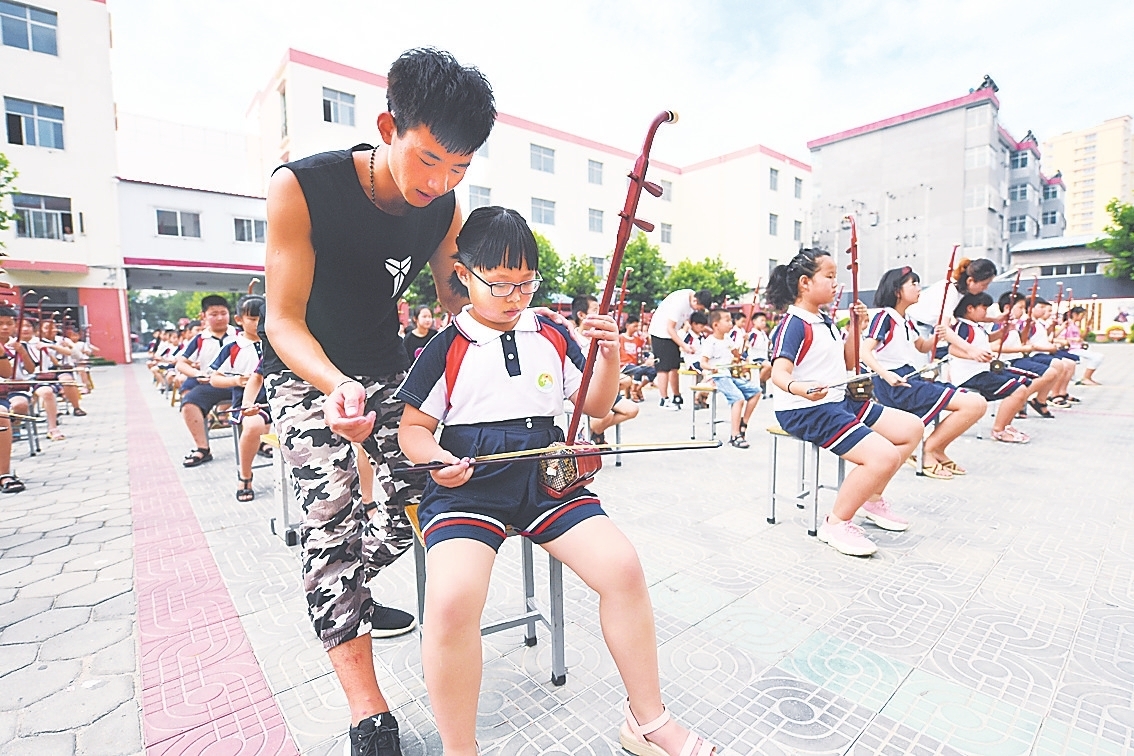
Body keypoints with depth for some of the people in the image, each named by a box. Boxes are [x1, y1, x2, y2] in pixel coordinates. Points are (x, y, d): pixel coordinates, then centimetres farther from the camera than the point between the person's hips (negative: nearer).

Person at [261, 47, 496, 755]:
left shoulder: (444, 210, -11)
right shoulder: (302, 187, -24)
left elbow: (459, 304, -1)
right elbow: (283, 321, -24)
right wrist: (337, 385, -42)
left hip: (385, 368, 5)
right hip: (306, 373, -4)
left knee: (416, 496, 1)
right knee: (334, 511, -16)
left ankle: (348, 598, 32)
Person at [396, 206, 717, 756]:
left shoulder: (552, 336, 11)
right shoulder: (446, 348, 3)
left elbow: (595, 406, 14)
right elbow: (413, 426, 6)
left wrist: (609, 357, -4)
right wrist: (435, 458, -16)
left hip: (546, 475, 3)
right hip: (467, 483, -2)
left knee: (622, 567, -15)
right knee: (451, 599, -28)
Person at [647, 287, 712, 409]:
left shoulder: (695, 300, -3)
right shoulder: (679, 302, -28)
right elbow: (670, 328, -25)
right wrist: (684, 346, -26)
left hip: (672, 332, 8)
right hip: (660, 332, -8)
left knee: (675, 367, 10)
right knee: (664, 367, -8)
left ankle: (677, 398, 18)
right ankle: (664, 400, -4)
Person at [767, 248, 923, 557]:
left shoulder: (826, 321, 13)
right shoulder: (794, 324, -16)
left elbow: (848, 363, 21)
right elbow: (779, 373, -29)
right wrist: (800, 388, -51)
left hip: (840, 402, 10)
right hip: (805, 410, -10)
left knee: (912, 429, 12)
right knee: (885, 455, -23)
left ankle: (872, 499, 23)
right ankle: (837, 524, -6)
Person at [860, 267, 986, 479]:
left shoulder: (906, 320, 17)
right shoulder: (885, 317, -8)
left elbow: (922, 347, 31)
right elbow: (865, 352, -19)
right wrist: (886, 374, -34)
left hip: (913, 379, 9)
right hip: (897, 385, -9)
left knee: (978, 403, 2)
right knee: (974, 404, -17)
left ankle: (937, 450, 10)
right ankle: (929, 450, -5)